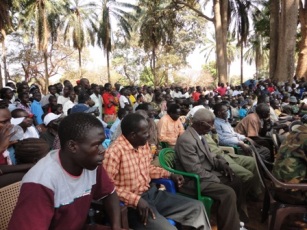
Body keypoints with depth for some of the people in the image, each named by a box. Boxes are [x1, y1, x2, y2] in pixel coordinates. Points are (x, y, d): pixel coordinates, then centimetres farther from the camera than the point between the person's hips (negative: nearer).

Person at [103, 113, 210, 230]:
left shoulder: (144, 145, 4)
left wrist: (170, 175, 9)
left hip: (151, 193, 8)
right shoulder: (114, 152, -21)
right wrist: (136, 199, -26)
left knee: (197, 207, 5)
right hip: (133, 204, -7)